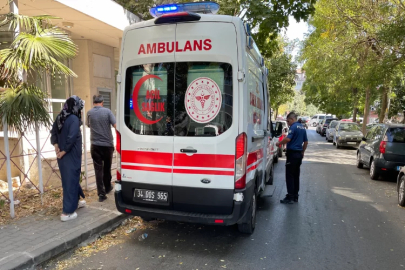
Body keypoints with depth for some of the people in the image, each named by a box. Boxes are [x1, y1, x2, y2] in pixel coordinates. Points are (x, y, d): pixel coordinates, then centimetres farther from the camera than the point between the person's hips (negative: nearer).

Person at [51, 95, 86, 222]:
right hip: (71, 156, -8)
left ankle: (75, 201, 40)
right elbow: (71, 138, -26)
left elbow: (53, 132, 11)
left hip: (62, 156, 8)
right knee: (70, 180, 0)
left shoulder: (59, 117, 7)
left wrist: (56, 145, 2)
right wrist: (64, 151, -16)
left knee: (70, 178, 22)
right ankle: (67, 212, 5)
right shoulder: (74, 119, -19)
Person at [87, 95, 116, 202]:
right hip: (107, 144, 0)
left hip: (95, 145, 1)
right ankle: (107, 187, 33)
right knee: (107, 167, 17)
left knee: (98, 169, 1)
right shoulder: (107, 111, -6)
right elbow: (116, 125, -12)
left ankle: (101, 193, -2)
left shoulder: (89, 113, 2)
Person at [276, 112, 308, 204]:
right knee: (296, 176, 12)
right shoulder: (302, 128, 15)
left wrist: (279, 143, -10)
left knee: (289, 176, -4)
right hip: (299, 154, 9)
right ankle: (295, 196, 17)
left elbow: (288, 139, -25)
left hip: (292, 153, -9)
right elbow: (306, 142, 20)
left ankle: (290, 197, -4)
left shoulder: (293, 127, -12)